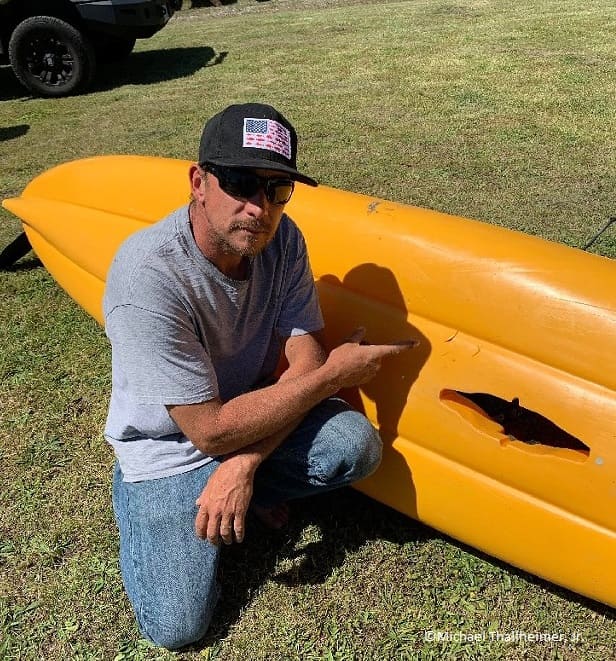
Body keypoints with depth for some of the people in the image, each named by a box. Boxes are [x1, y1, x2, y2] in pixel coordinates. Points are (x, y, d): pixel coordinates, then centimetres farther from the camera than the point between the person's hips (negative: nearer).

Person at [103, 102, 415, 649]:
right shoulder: (148, 276, -31)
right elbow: (210, 431, -28)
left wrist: (243, 462, -26)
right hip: (169, 446, -4)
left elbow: (303, 361, -13)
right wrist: (334, 374, -23)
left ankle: (250, 485, 8)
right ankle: (143, 497, 17)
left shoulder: (281, 239, -13)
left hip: (251, 412, 5)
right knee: (177, 627, -10)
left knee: (357, 444, -21)